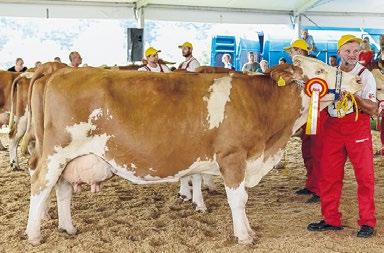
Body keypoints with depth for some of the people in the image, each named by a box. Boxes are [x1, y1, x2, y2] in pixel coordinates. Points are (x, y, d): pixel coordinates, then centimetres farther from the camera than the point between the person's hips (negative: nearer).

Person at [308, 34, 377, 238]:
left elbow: (373, 109, -9)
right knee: (328, 174, 6)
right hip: (333, 126, 4)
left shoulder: (365, 75, -3)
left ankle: (367, 222, 12)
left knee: (364, 174, -1)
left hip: (358, 127, -4)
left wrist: (354, 96, -24)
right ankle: (331, 219, 18)